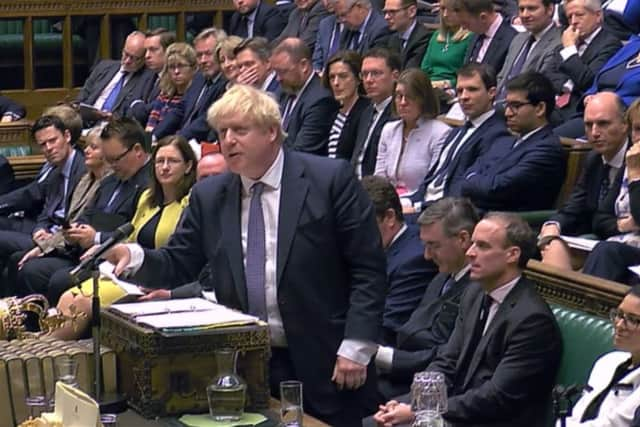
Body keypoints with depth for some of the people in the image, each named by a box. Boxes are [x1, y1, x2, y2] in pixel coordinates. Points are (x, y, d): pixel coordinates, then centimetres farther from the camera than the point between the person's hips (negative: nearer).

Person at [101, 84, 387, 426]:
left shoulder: (330, 179, -6)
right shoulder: (208, 196, 8)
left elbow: (368, 268, -6)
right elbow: (178, 265, 10)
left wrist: (355, 347, -13)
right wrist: (135, 256, -11)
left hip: (323, 365, -3)